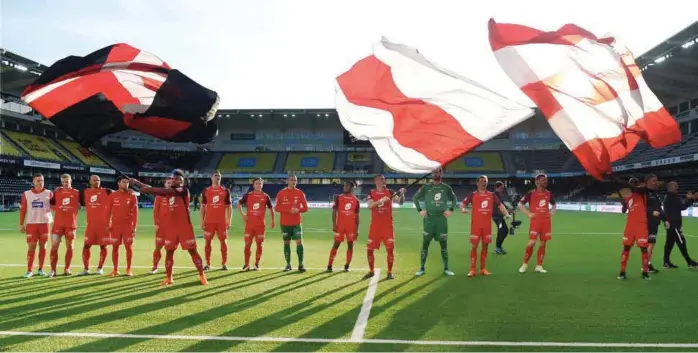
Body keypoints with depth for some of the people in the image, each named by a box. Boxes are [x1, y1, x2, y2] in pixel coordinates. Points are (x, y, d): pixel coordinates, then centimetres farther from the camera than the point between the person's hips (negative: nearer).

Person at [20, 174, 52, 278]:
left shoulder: (49, 193, 4)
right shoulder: (26, 194, 4)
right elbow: (22, 210, 4)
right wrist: (21, 224, 1)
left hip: (45, 223, 0)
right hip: (31, 223, 0)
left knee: (42, 246, 5)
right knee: (31, 247, -2)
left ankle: (40, 269, 13)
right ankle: (29, 270, 3)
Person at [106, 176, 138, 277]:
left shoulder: (132, 195, 2)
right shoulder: (112, 195, 4)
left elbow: (135, 211, 0)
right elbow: (108, 211, 6)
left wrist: (134, 226, -6)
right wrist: (107, 224, -2)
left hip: (128, 225, -1)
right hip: (115, 225, 1)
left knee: (129, 247, 0)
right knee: (115, 247, 3)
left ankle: (128, 269, 9)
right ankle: (115, 269, 12)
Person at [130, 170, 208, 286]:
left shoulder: (184, 190, -9)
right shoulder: (168, 191, 10)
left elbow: (167, 191, -23)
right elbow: (154, 191, 5)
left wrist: (149, 189, -26)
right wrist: (137, 183, -4)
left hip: (185, 227, -6)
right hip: (171, 227, 6)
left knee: (192, 251, -2)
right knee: (169, 251, 7)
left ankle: (202, 276, 7)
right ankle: (168, 278, 17)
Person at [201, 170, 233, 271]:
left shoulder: (225, 191, 4)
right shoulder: (206, 191, 5)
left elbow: (229, 207, 5)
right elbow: (203, 207, 7)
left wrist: (229, 221, -2)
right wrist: (202, 221, 0)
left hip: (222, 222, 0)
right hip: (209, 221, 1)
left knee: (223, 242, 0)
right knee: (207, 242, 3)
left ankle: (224, 264, 8)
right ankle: (208, 264, 12)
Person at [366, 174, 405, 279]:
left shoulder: (390, 192, 2)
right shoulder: (371, 193, 2)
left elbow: (400, 202, -9)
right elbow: (370, 206, -14)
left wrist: (402, 194, -29)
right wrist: (381, 200, -27)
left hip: (388, 225, -1)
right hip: (375, 225, 1)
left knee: (390, 249, -5)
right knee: (369, 249, 3)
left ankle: (390, 272, 5)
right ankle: (371, 271, 20)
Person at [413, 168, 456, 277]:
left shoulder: (446, 187, 4)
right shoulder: (426, 187, 0)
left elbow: (454, 199, 15)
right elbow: (415, 198, 7)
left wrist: (450, 210, 2)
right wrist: (420, 210, -2)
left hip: (442, 218, 1)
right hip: (429, 218, -1)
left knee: (444, 244, 4)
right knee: (425, 244, 1)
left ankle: (446, 268, 13)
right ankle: (422, 268, 8)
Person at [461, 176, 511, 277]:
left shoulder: (492, 195, 8)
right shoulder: (473, 195, 1)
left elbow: (500, 205, 11)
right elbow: (463, 203, -3)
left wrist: (506, 214, -5)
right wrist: (463, 209, -26)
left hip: (487, 225, 3)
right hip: (476, 225, -3)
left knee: (485, 246, 8)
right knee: (474, 246, -3)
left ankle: (483, 269, 18)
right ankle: (472, 269, 3)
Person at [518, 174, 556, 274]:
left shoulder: (548, 194, 10)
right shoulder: (531, 193, -4)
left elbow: (554, 205, 27)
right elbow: (520, 204, 0)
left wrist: (552, 212, 8)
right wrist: (529, 214, -7)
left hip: (546, 221, 5)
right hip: (535, 221, -4)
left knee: (543, 244, 5)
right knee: (532, 242, -10)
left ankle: (539, 266, 13)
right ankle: (525, 264, 5)